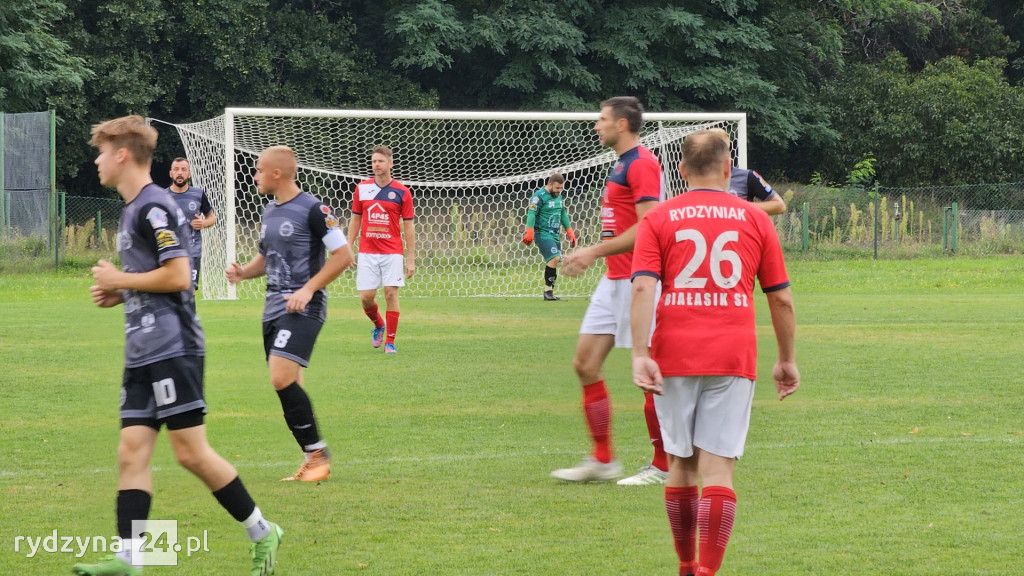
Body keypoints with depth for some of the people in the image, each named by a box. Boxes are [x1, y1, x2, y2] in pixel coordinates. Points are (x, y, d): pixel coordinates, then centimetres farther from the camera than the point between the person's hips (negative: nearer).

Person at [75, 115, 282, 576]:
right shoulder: (134, 209, 18)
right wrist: (118, 294, 11)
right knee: (132, 452, 1)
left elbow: (178, 276, -20)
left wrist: (119, 280, -10)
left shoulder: (153, 208, -14)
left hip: (172, 350, -10)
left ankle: (262, 534, 5)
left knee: (191, 452, -7)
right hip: (143, 354, 10)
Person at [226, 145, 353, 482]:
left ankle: (317, 454, -9)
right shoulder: (268, 212, 14)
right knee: (286, 387, 7)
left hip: (303, 307, -9)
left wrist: (308, 289, -18)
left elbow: (343, 256, -12)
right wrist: (243, 272, 7)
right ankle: (312, 460, 15)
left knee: (282, 378, -20)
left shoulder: (312, 210, -11)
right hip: (274, 307, 9)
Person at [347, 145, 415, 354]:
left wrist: (411, 259, -2)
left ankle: (390, 341, 2)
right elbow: (355, 220, 12)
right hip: (367, 253, 2)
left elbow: (408, 227, 2)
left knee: (391, 294, -7)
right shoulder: (361, 188, 5)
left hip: (392, 253, -2)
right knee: (366, 296, -3)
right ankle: (378, 325, 27)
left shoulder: (402, 192, -1)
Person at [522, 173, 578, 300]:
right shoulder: (540, 196, -10)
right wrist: (529, 232, -23)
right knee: (554, 258, -20)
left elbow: (563, 214, 26)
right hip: (543, 233, -8)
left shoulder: (558, 196, 15)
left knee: (555, 261, 3)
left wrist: (569, 231, 25)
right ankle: (548, 291, -15)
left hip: (555, 234, 8)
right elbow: (531, 213, -15)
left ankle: (550, 292, 8)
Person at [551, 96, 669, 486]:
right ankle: (602, 460, 11)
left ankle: (663, 466, 5)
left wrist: (595, 251, -20)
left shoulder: (642, 164, -14)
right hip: (613, 280, 11)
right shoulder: (622, 165, 17)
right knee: (585, 364, 7)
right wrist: (588, 255, 17)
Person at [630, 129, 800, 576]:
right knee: (718, 468, -4)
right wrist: (787, 360, 20)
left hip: (675, 358, 1)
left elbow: (642, 289, -8)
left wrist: (640, 354, -13)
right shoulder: (755, 220, 8)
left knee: (681, 463, 14)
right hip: (734, 358, -1)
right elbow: (781, 298, 10)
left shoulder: (658, 220, 5)